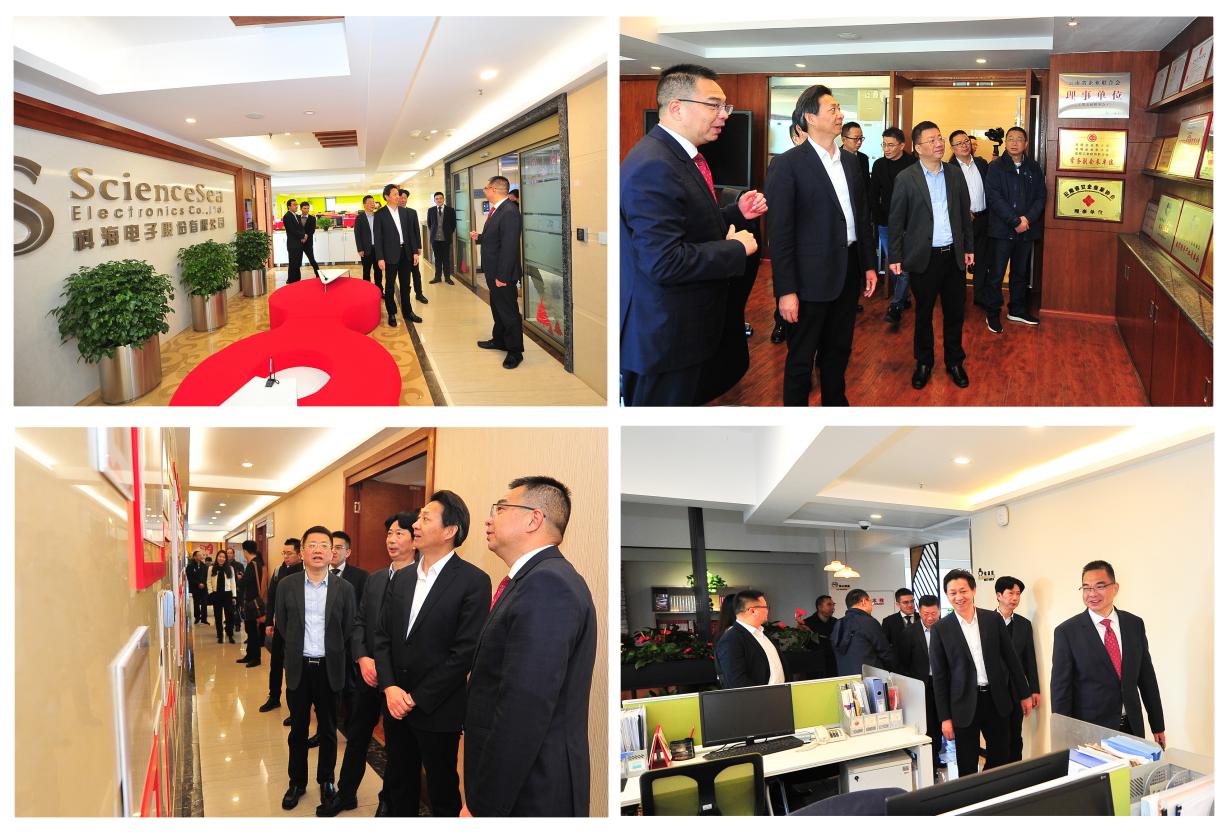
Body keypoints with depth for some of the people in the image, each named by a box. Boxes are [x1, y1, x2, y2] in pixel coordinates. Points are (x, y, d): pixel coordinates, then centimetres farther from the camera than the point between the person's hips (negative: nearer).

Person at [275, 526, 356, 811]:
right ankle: (297, 782, 28)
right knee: (298, 730, 13)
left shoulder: (344, 589, -5)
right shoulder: (287, 586, -2)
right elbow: (281, 624, 8)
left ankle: (326, 781, 28)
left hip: (329, 669, -1)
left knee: (328, 730, 12)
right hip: (298, 668, 1)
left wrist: (333, 653, 5)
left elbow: (349, 629, 2)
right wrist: (299, 647, 9)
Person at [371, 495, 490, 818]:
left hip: (437, 711, -6)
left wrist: (417, 699, -15)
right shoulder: (404, 578, 7)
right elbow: (383, 637, 8)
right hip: (395, 706, 6)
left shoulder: (474, 581, -14)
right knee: (401, 787, 19)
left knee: (442, 794, 9)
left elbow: (465, 652, -17)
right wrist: (390, 688, -8)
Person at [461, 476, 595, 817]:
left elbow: (526, 709, -27)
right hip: (519, 785, 9)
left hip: (529, 795, -9)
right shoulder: (539, 579, 10)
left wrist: (481, 806, -21)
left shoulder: (547, 584, -21)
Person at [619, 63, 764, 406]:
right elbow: (664, 262, -29)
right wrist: (736, 249, -18)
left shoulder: (682, 156, 9)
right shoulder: (654, 166, -23)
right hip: (664, 337, -10)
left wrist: (737, 211, 6)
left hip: (685, 326, 10)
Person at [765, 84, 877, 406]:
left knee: (838, 350, 19)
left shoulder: (851, 161, 9)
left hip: (849, 271, 7)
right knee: (801, 357, 5)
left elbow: (862, 216, 16)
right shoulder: (788, 164, -12)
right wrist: (786, 290, -18)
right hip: (812, 276, -6)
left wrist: (869, 264, 12)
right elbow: (780, 232, -15)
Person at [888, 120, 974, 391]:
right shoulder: (906, 178, -6)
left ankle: (954, 362, 24)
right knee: (923, 313, 9)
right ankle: (924, 363, 23)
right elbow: (896, 221, -4)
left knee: (954, 312, 10)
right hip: (924, 257, -3)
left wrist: (968, 247, 10)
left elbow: (965, 213, 12)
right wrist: (895, 257, -6)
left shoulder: (955, 175, 6)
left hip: (953, 255, 3)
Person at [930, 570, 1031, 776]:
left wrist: (1024, 694, 9)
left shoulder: (993, 619, 1)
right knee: (967, 767, 5)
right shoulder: (942, 629, -5)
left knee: (1001, 759, 12)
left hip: (996, 699, 2)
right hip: (964, 704, -2)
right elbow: (939, 676, -3)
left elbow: (1011, 658, 9)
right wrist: (945, 717, -4)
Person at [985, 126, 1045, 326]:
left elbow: (1041, 196, 5)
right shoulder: (995, 167, -4)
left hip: (1027, 229, 4)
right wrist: (1015, 221, -17)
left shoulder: (1033, 168, 9)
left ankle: (1017, 310, 25)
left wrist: (1027, 218, -12)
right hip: (1002, 229, -4)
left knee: (1021, 272, 14)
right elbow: (994, 197, -13)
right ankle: (993, 312, 10)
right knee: (996, 273, -1)